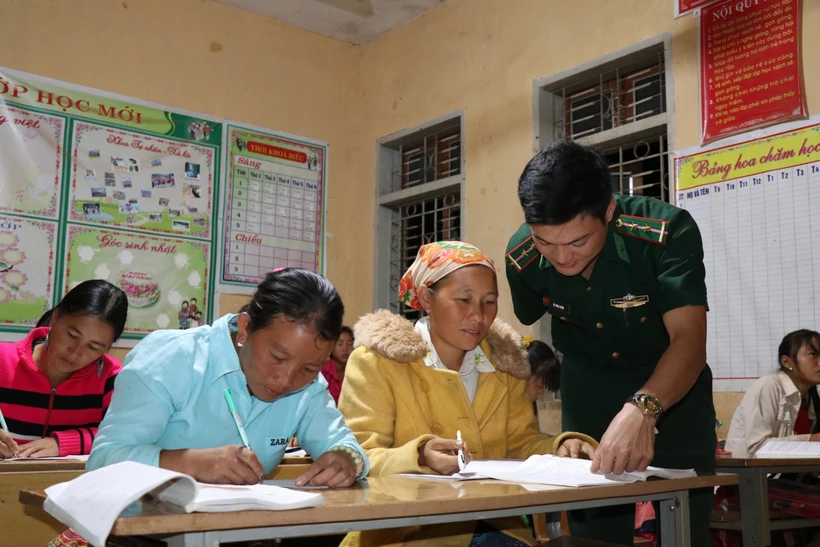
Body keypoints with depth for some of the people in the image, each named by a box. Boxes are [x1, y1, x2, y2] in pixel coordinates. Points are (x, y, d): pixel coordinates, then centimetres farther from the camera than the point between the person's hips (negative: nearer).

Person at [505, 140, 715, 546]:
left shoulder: (668, 232, -30)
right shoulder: (522, 258, -19)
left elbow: (689, 339, -39)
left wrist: (643, 409, -57)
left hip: (672, 390, -2)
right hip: (589, 398, 2)